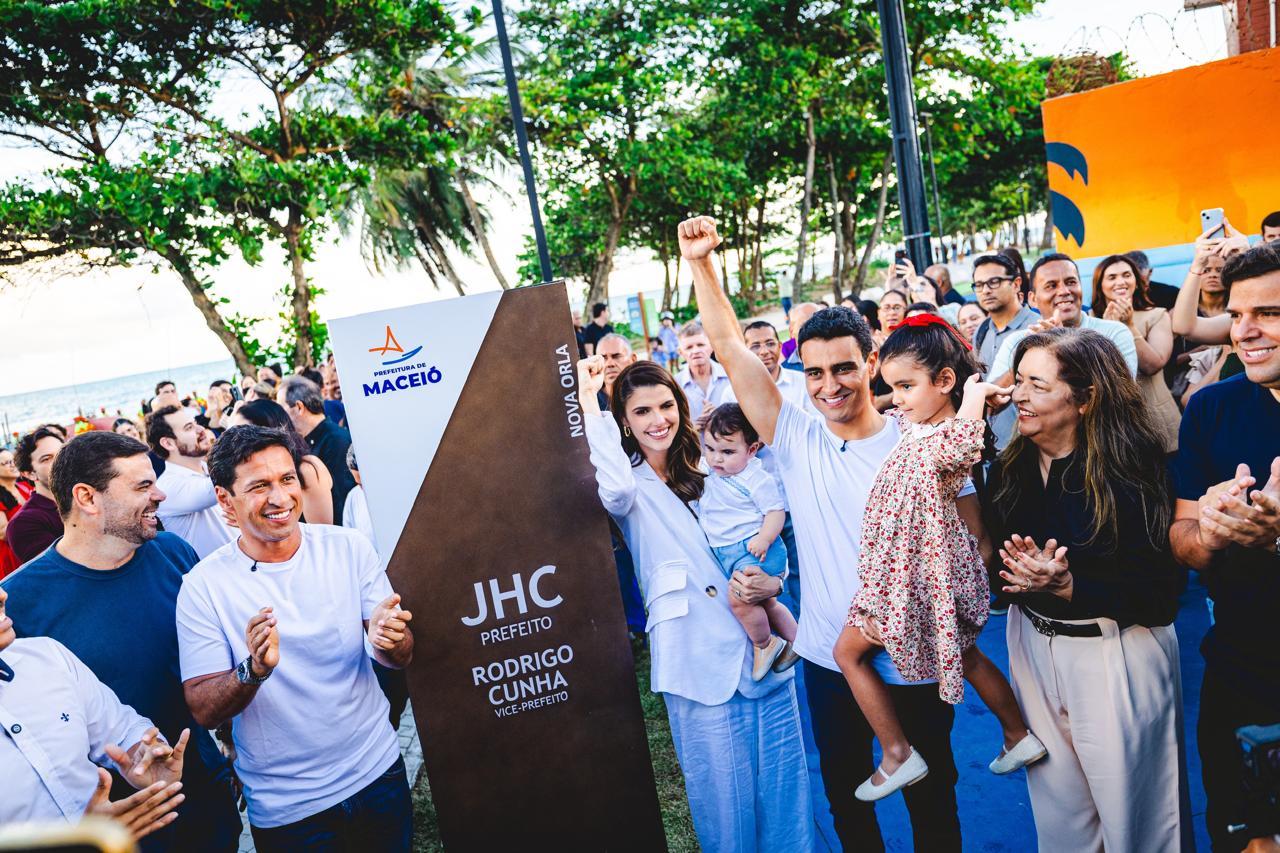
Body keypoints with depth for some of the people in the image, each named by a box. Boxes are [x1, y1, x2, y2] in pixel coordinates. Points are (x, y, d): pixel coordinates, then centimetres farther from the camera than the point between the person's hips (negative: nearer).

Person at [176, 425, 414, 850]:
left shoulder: (349, 547, -8)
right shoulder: (203, 585, -12)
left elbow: (402, 657, -4)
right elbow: (204, 712, -12)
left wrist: (389, 641, -27)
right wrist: (254, 670, -31)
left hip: (378, 771, 2)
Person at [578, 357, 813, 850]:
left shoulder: (704, 470, 15)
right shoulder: (632, 485, -1)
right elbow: (616, 493, -28)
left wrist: (772, 577, -3)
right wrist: (588, 402, -20)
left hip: (763, 645, 5)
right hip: (701, 657, -5)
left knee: (784, 780, 11)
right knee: (724, 793, 5)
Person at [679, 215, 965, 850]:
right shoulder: (796, 440, -5)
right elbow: (729, 347, -8)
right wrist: (701, 262, -14)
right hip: (827, 659, 2)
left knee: (931, 798, 17)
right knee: (844, 796, 20)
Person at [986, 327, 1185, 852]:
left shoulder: (1131, 473, -19)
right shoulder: (1010, 467, -3)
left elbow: (1159, 597, -18)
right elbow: (993, 557, 3)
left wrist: (1067, 586, -27)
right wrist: (1023, 575, -17)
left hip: (1117, 657, -4)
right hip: (1033, 646, 5)